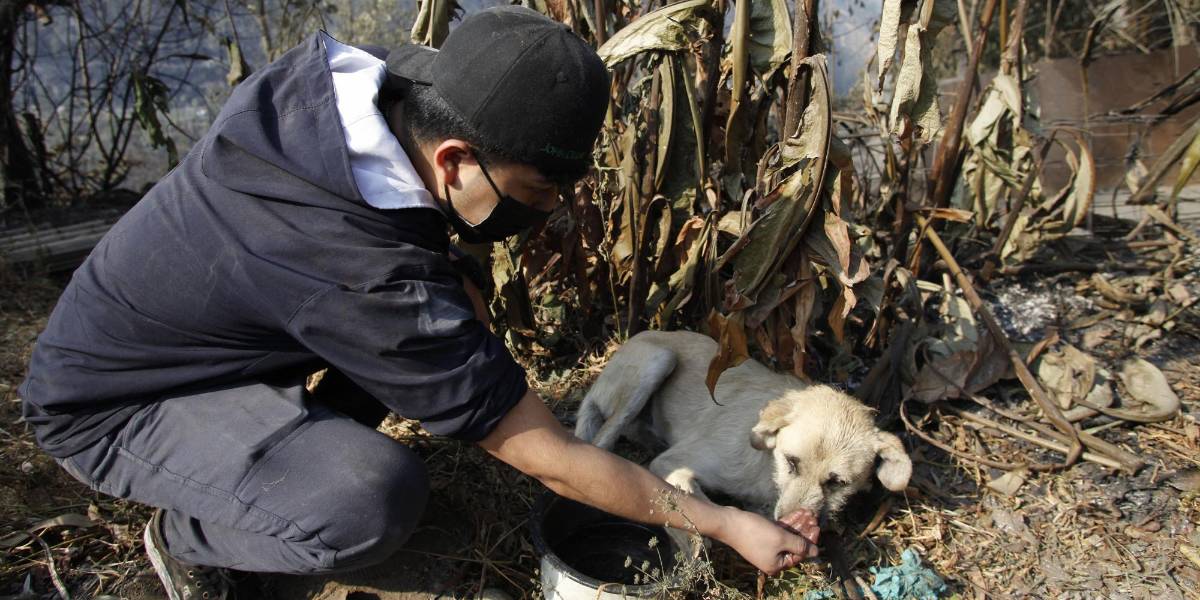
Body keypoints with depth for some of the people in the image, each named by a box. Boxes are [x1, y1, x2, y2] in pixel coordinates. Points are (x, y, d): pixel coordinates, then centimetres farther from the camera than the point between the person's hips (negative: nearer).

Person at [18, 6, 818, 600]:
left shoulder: (340, 74, -18)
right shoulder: (370, 280, -39)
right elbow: (552, 461, -29)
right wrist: (727, 524, -16)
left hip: (177, 320, 8)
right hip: (111, 401, -7)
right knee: (377, 501, -34)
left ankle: (310, 442, 12)